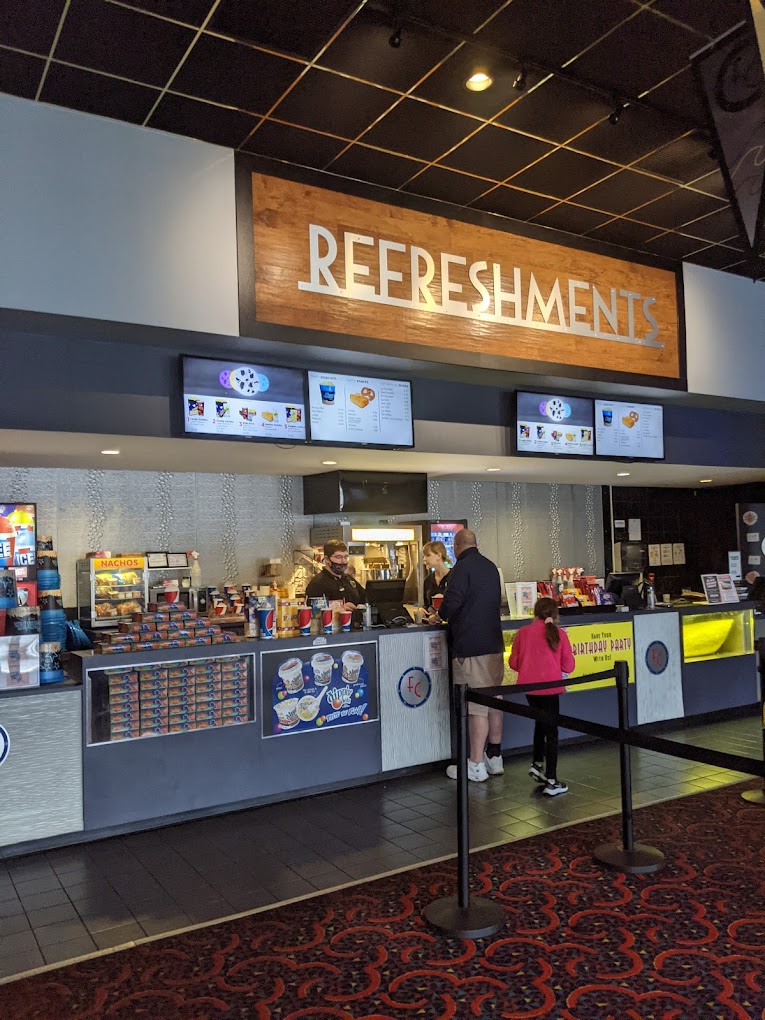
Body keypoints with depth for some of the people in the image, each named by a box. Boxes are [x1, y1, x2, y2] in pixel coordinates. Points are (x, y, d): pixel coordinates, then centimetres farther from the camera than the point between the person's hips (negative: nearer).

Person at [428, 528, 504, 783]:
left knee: (476, 706, -5)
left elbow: (452, 602, -19)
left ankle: (476, 766, 1)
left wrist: (438, 616, 3)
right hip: (494, 643, 8)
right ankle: (494, 758, 23)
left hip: (470, 647, -8)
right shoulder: (491, 567, 15)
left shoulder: (462, 568, -11)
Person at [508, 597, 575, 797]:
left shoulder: (523, 633, 1)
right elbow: (568, 666, -3)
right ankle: (551, 781, 5)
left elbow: (514, 662, 3)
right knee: (551, 732, 5)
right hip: (550, 687, -3)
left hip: (529, 685, 3)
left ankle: (537, 764, 31)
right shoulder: (559, 634, -4)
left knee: (540, 722, 28)